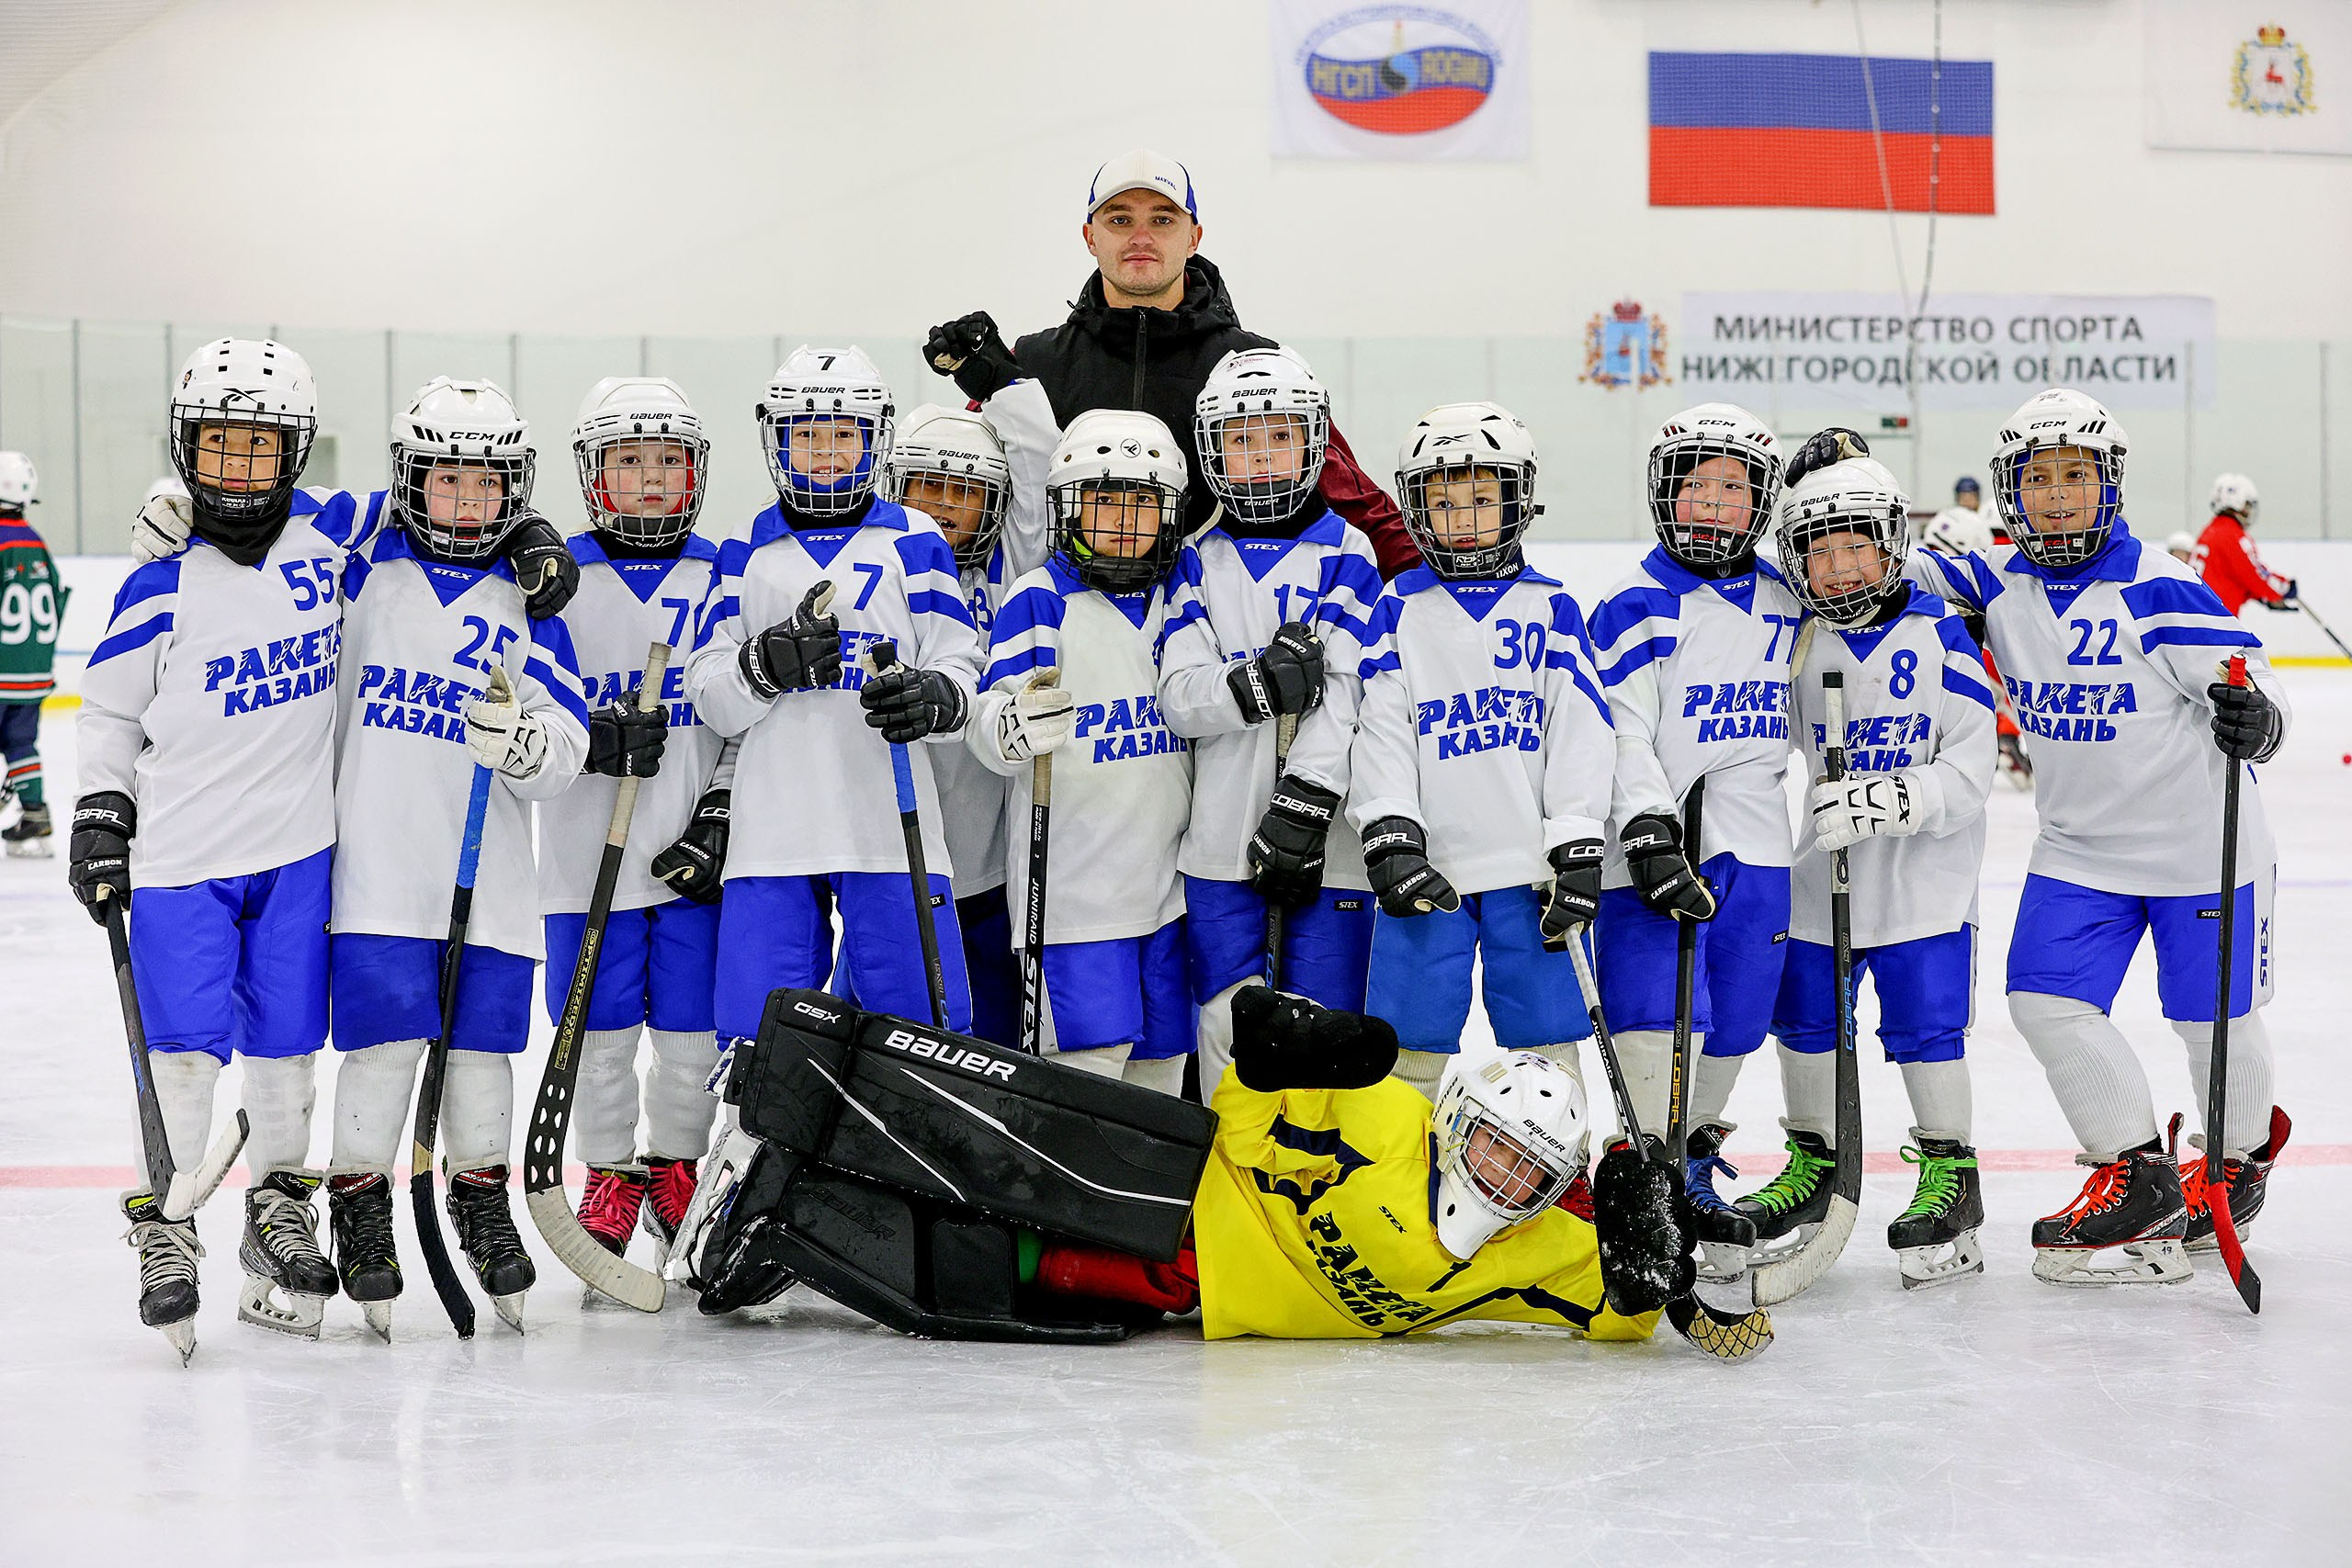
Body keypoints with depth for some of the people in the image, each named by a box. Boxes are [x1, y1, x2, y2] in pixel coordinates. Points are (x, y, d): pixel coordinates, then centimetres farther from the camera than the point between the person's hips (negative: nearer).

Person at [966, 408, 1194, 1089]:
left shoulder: (1177, 602, 13)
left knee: (1160, 1061, 10)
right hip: (1074, 882, -6)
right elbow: (990, 715, -15)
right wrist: (1013, 725, -36)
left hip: (1166, 875, 6)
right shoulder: (1040, 599, -6)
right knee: (1091, 1058, -14)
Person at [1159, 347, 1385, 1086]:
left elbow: (1343, 693, -8)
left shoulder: (1347, 554, 3)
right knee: (1231, 1027, 1)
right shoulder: (1199, 561, 10)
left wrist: (1301, 809, -17)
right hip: (1221, 838, 2)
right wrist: (1262, 684, -20)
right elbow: (1178, 696, -2)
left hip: (1324, 843, -2)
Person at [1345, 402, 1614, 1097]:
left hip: (1529, 864, 0)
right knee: (1412, 1035, 4)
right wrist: (1389, 838, -12)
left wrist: (1579, 851, -6)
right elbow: (1380, 732, 0)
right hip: (1431, 865, 0)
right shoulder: (1399, 610, 6)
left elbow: (1581, 733, 1)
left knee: (1545, 1031, 6)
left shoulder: (1550, 609, 5)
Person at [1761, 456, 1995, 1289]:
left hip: (1925, 878, -5)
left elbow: (1968, 773, -14)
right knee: (1803, 1019, 12)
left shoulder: (1941, 639, -11)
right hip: (1820, 876, 5)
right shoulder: (1796, 644, 1)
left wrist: (1888, 800, -25)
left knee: (1923, 1026, -3)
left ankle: (1951, 1173, 13)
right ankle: (1814, 1159, 31)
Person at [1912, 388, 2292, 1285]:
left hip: (2197, 842, -5)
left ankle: (2240, 1157, 34)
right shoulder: (1998, 588, -2)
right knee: (2044, 998, -7)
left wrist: (2253, 719, -37)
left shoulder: (2159, 589, -16)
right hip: (2077, 847, 5)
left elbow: (2250, 685, -15)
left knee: (2215, 1016, 6)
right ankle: (2135, 1178, 5)